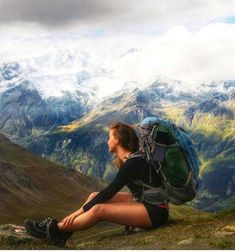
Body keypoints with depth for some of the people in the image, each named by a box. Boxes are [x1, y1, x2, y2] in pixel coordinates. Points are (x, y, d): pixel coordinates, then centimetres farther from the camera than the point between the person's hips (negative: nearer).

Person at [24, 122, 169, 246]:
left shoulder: (132, 162, -18)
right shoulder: (126, 160, 9)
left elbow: (109, 192, -18)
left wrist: (77, 213, -14)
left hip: (155, 211, -9)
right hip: (142, 201, 9)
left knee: (98, 210, -21)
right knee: (95, 196, 2)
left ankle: (54, 230, -11)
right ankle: (64, 229, -3)